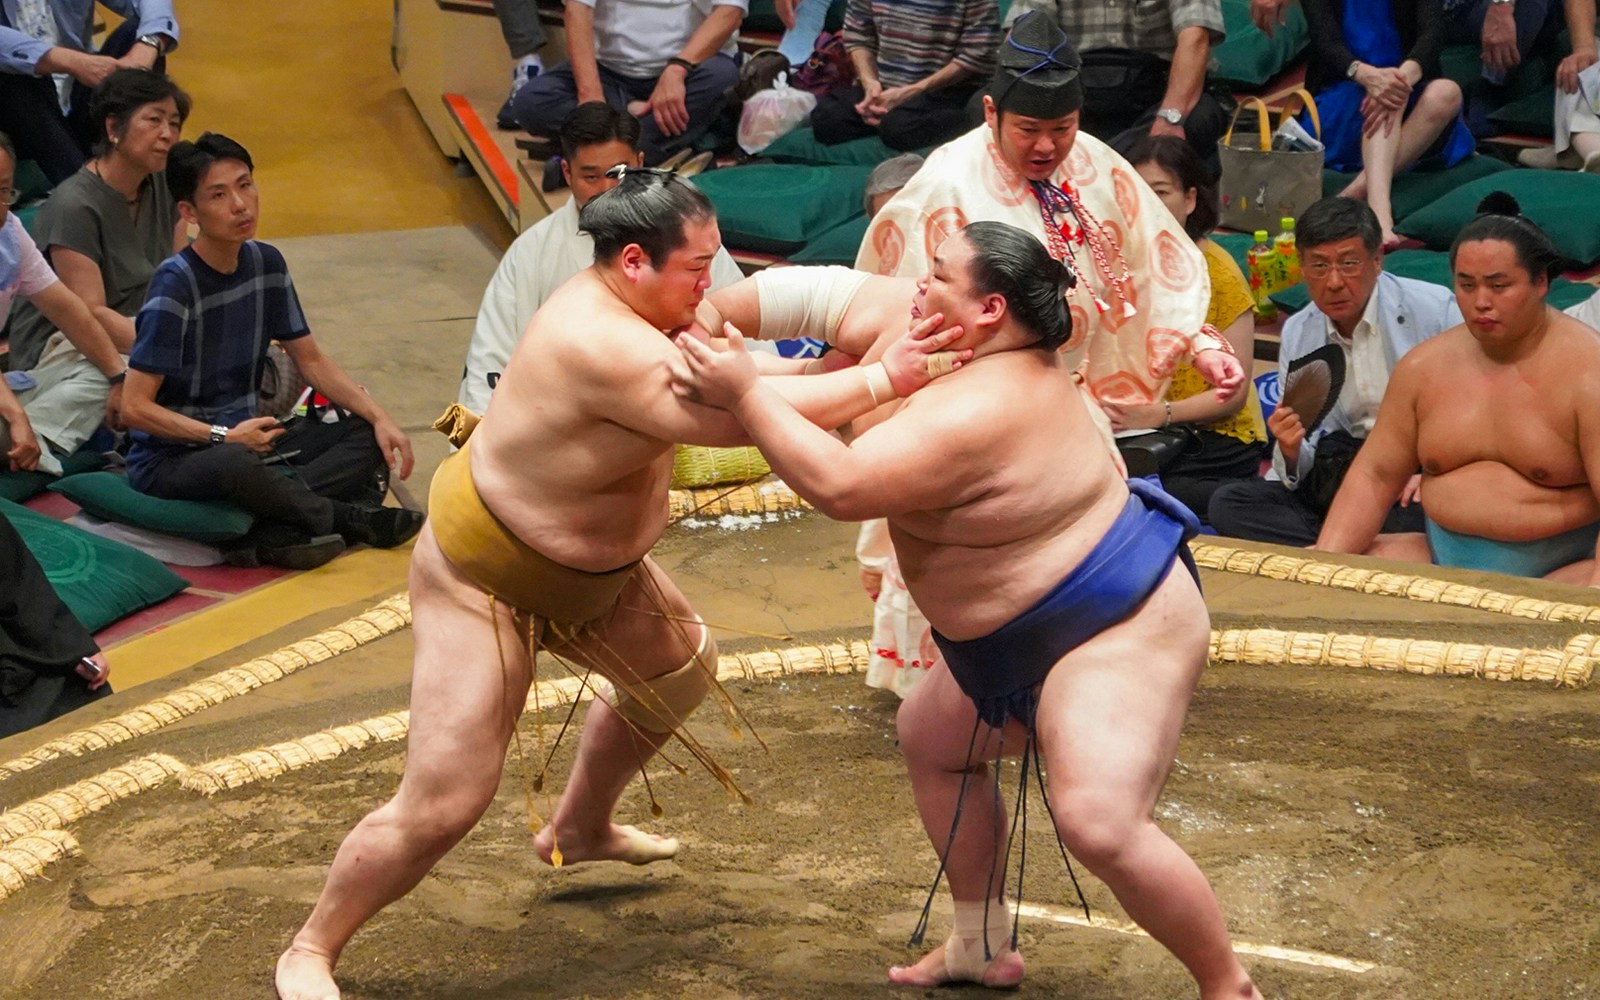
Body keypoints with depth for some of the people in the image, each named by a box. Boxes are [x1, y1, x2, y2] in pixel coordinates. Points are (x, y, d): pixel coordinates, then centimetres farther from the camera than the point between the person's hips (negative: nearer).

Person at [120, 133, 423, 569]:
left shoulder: (265, 263, 3)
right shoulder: (175, 285, -18)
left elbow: (311, 360, 12)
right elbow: (135, 406, -20)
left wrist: (379, 418, -1)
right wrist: (222, 437, -24)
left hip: (244, 439, 8)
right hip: (171, 457, -8)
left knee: (367, 435, -9)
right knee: (234, 465, -41)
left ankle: (272, 533, -29)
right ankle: (349, 518, -15)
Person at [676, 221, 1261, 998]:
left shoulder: (975, 411, -29)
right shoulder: (1008, 360, 2)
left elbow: (839, 488, -34)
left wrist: (745, 395, -27)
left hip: (1120, 628, -12)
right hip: (1037, 636, 12)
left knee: (1099, 826, -25)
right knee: (930, 737, 22)